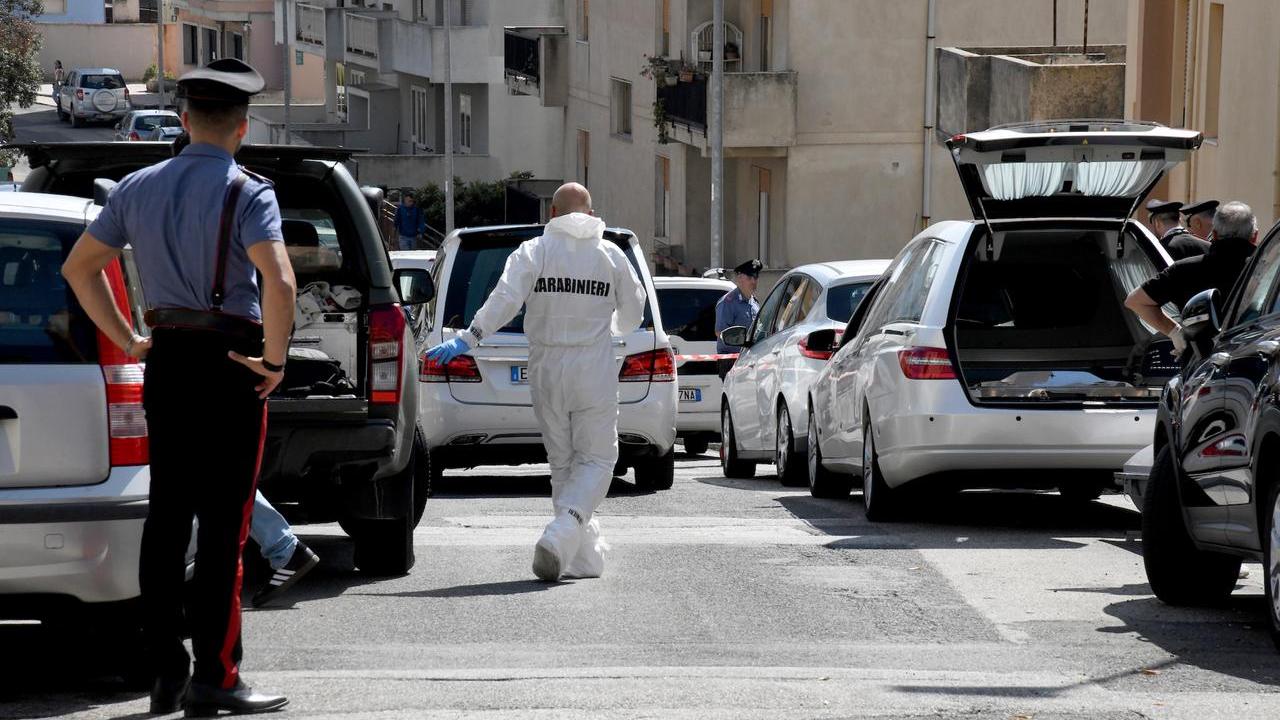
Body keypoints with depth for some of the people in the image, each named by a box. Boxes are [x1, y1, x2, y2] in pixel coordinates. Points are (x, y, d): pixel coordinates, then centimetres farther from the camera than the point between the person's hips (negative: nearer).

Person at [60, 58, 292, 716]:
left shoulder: (138, 188, 8)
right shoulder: (245, 193, -11)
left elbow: (78, 267, 15)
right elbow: (278, 282, -26)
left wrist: (126, 340, 16)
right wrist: (274, 361, -14)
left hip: (164, 362, 6)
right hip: (230, 365, -6)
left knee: (166, 516, 11)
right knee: (222, 524, -3)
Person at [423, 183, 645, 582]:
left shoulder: (533, 252, -1)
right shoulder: (611, 255, 3)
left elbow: (505, 299, -16)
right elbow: (633, 315, 10)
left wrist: (468, 339, -15)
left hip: (546, 372, 1)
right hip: (595, 372, -1)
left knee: (562, 463, 12)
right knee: (597, 460, 3)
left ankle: (585, 556, 11)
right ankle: (559, 538, -21)